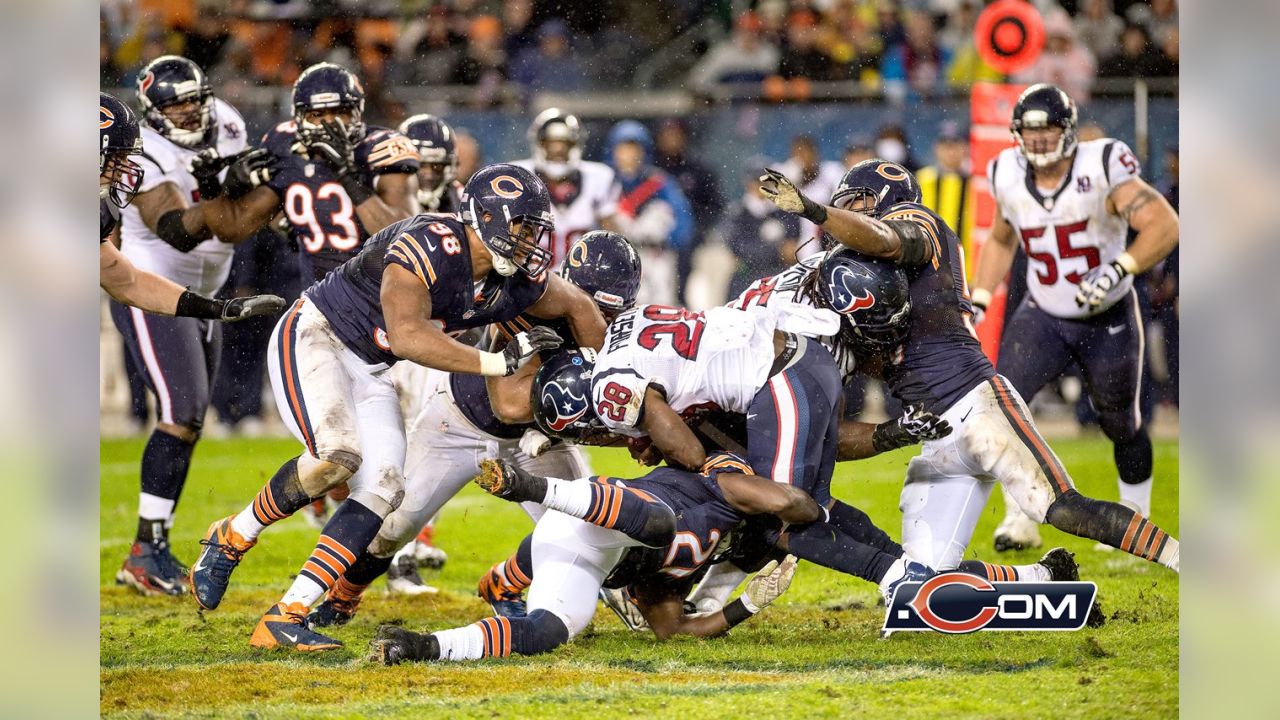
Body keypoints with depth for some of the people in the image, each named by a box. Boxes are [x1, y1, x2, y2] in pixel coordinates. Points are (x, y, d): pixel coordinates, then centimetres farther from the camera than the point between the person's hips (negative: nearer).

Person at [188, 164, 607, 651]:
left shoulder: (517, 282, -4)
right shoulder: (430, 247, -29)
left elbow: (577, 306, 16)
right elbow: (408, 335, -39)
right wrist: (498, 363, -37)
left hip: (369, 371, 8)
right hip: (313, 337, -8)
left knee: (382, 489, -8)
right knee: (337, 456, -30)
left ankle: (284, 620, -9)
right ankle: (231, 539, -6)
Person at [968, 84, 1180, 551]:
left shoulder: (1102, 170, -22)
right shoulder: (1009, 178, -7)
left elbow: (1165, 225, -28)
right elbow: (1001, 241, 13)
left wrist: (1119, 270, -41)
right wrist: (977, 302, 4)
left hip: (1108, 322, -3)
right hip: (1043, 317, 3)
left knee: (1121, 425, 13)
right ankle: (1021, 518, -6)